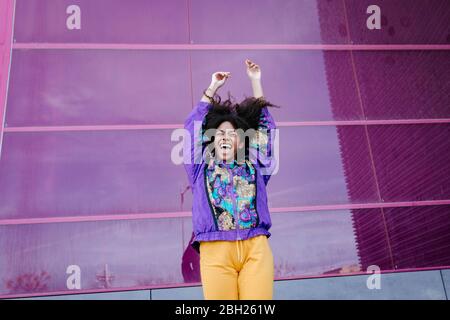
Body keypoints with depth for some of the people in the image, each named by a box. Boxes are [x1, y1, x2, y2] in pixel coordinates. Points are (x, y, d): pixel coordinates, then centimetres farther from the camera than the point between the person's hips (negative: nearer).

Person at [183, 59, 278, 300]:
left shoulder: (254, 167, 19)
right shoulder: (201, 169, 18)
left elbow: (264, 126, 23)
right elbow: (194, 127, 21)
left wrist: (255, 82, 28)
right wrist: (212, 88, 27)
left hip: (256, 247, 1)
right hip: (215, 250, 0)